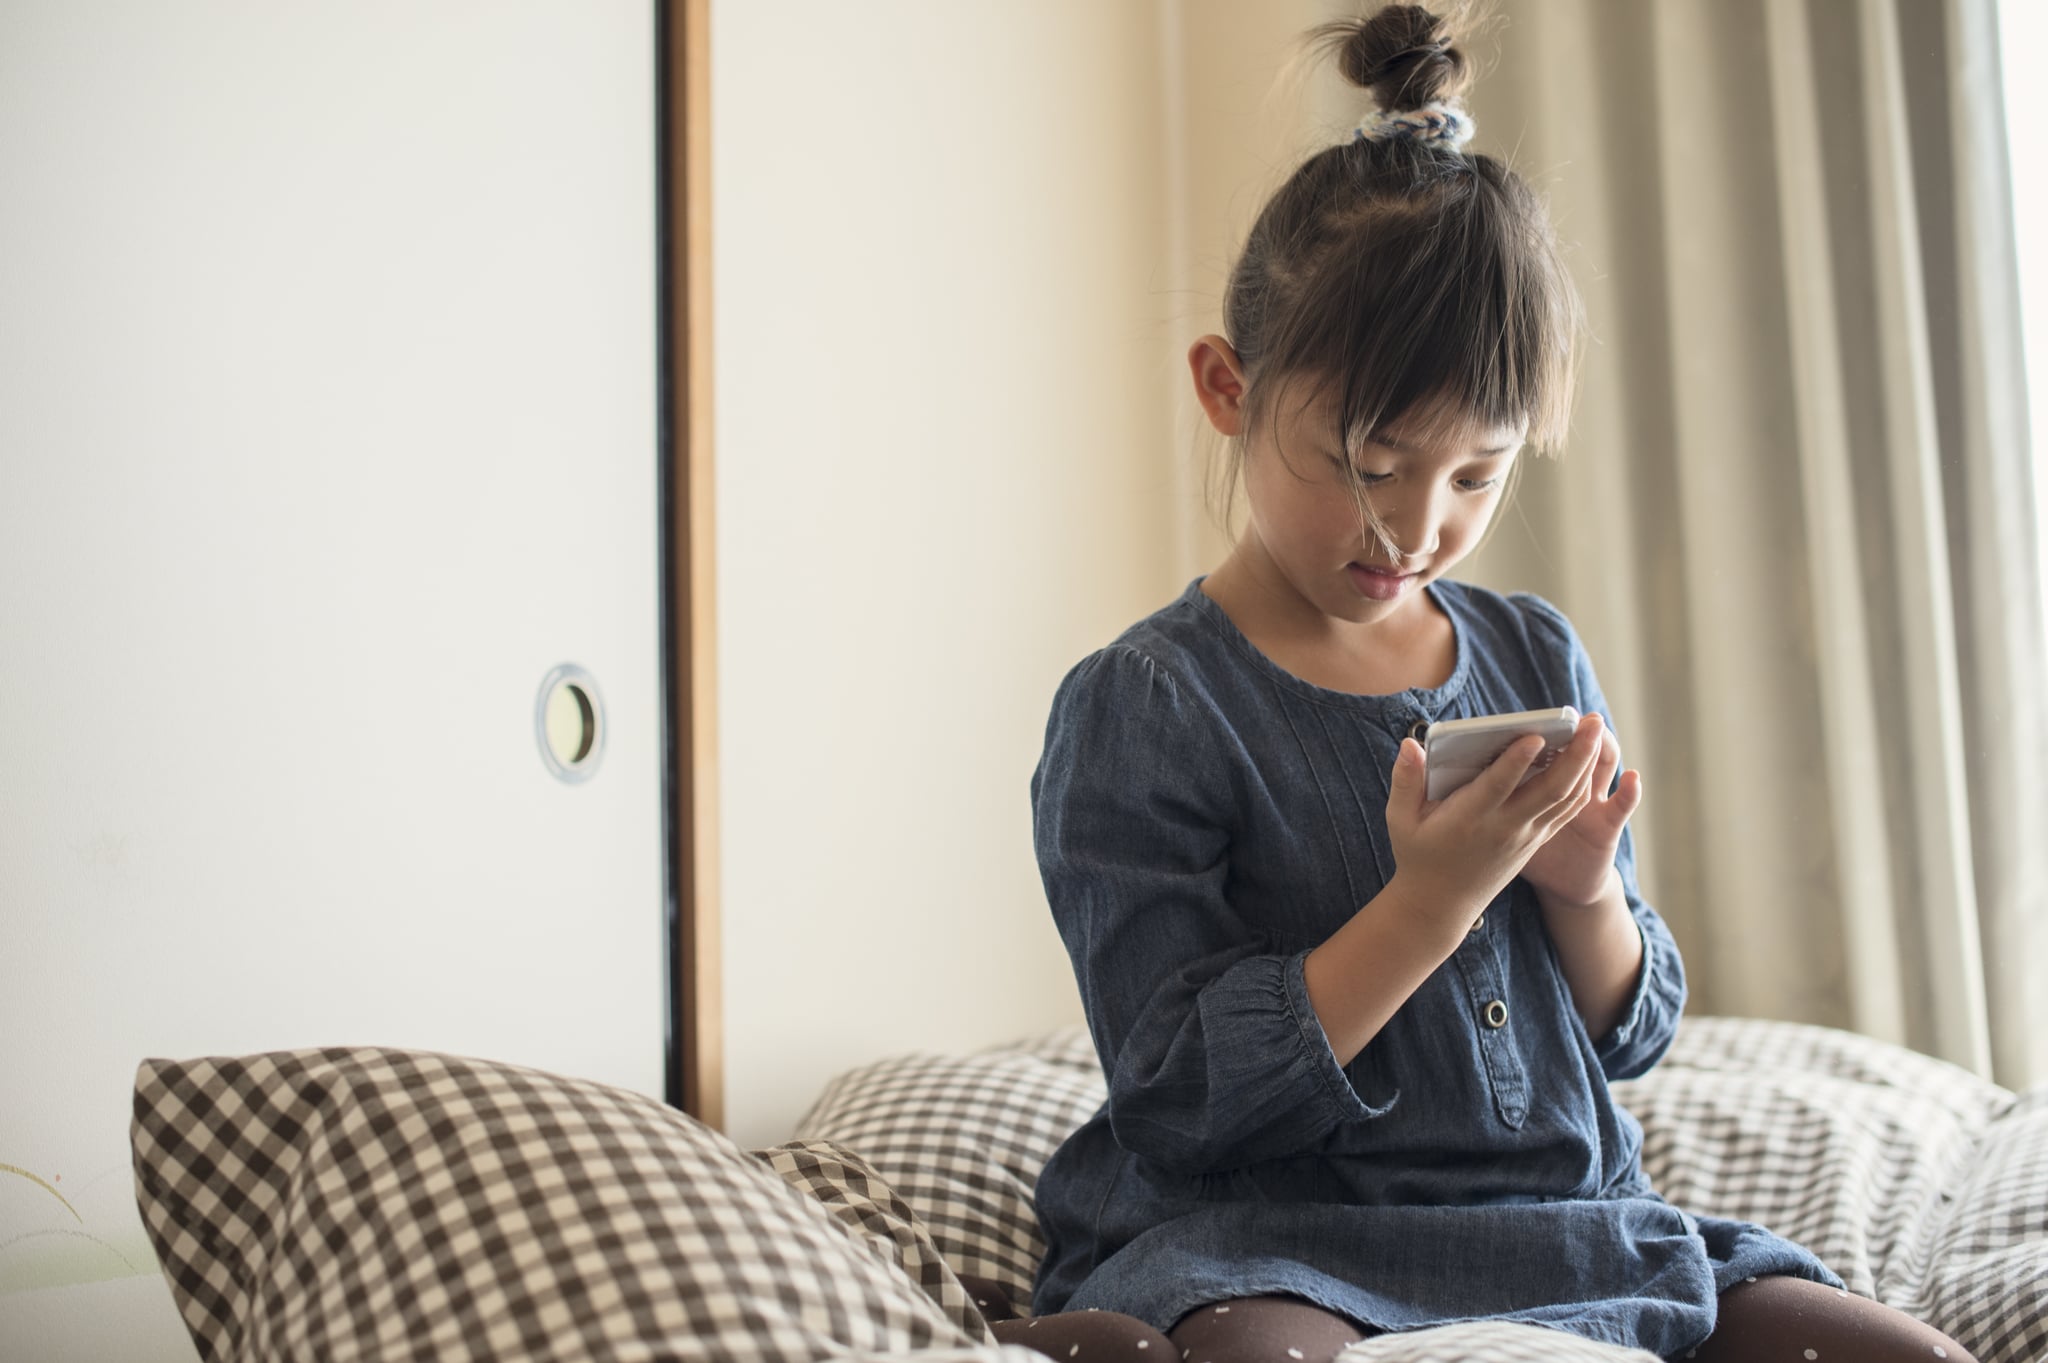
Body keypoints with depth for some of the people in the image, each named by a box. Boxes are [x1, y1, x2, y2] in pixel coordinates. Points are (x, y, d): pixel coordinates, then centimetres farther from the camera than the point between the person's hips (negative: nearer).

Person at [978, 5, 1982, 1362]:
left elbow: (1629, 1036, 15)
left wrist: (1583, 891, -8)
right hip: (1265, 1236, -8)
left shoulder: (1538, 662, 9)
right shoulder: (1142, 708, -9)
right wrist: (1433, 899, -21)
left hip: (1566, 1219, 8)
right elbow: (1186, 1096, -14)